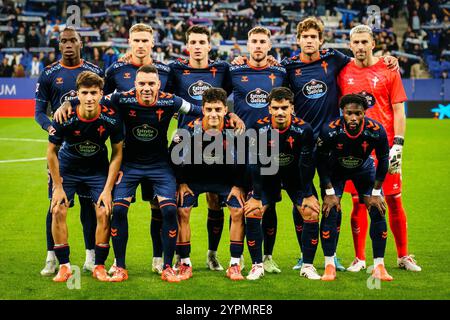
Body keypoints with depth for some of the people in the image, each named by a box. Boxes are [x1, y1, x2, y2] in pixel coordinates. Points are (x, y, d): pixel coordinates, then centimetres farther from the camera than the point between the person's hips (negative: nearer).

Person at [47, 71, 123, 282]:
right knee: (58, 211, -12)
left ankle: (99, 266, 3)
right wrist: (58, 187, -11)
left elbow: (117, 153, -10)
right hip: (68, 168, 0)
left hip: (98, 169, 0)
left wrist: (108, 189, -13)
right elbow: (51, 152, -12)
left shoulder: (111, 119, -25)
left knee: (103, 212, -12)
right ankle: (64, 266, 0)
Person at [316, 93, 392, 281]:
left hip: (364, 167, 1)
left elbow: (383, 160, -13)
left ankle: (379, 266, 0)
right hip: (335, 169, -1)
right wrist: (329, 192, -16)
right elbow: (321, 161, -17)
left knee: (378, 211, -9)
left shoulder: (376, 131, -31)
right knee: (330, 212, -15)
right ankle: (329, 266, -5)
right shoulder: (330, 131, -34)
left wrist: (376, 192, -11)